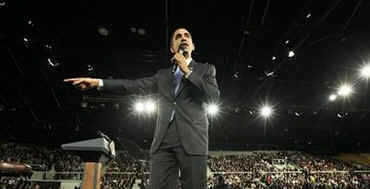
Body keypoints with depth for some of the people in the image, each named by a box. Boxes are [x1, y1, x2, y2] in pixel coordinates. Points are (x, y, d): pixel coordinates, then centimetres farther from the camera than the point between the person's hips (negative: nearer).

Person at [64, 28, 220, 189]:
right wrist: (98, 82, 6)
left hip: (192, 140, -2)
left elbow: (214, 95, -3)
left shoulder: (206, 69, 14)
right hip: (164, 142, 3)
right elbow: (135, 85, 15)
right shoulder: (163, 74, 23)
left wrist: (187, 71, -4)